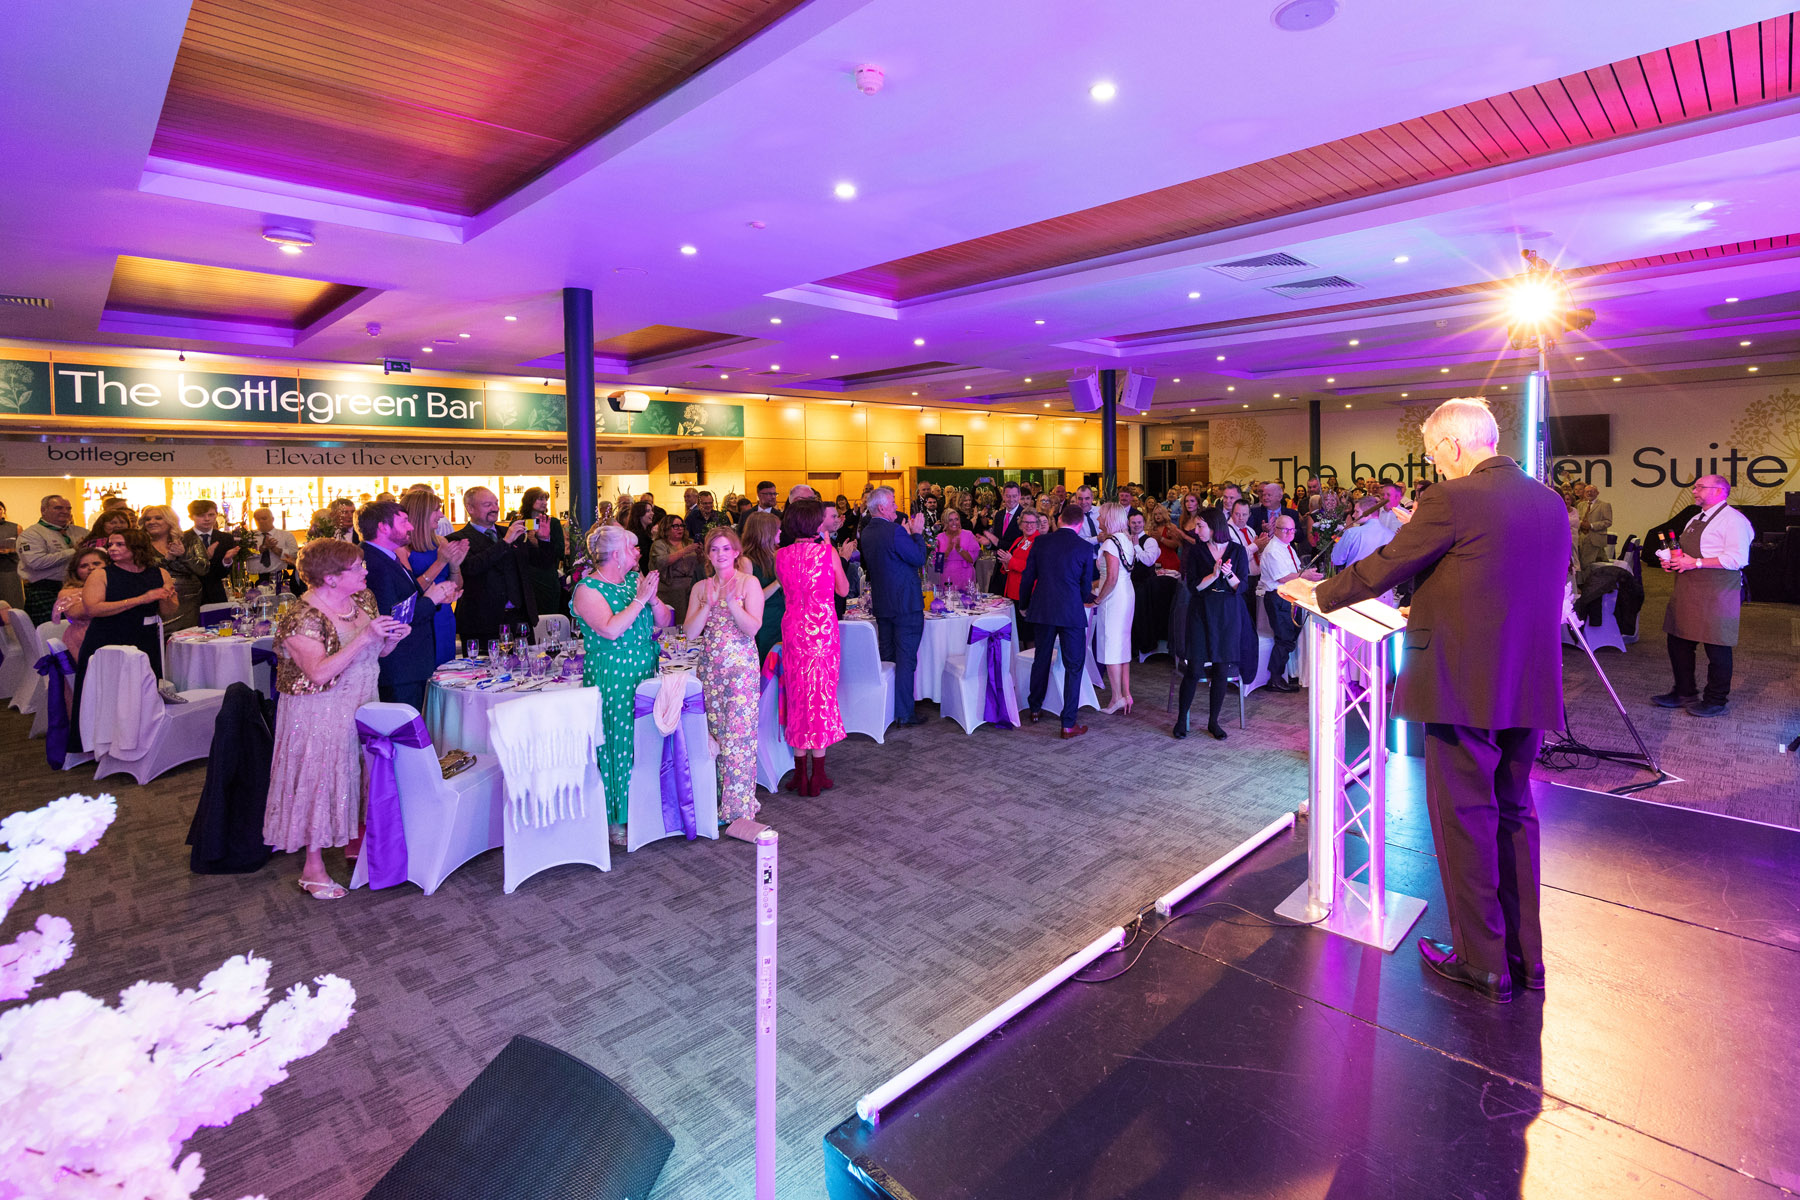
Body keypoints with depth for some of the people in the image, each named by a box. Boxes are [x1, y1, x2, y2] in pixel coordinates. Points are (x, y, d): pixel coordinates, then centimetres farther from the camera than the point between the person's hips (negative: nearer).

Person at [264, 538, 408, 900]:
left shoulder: (363, 599, 2)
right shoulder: (302, 617, -19)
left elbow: (375, 652, 12)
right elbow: (319, 673, -28)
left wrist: (392, 638, -11)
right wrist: (364, 638, -33)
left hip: (361, 706, 7)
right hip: (320, 715, -7)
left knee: (359, 775, 14)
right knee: (319, 779, 2)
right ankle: (313, 867, 15)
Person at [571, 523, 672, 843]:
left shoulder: (634, 579, 12)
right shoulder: (588, 588, -8)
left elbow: (664, 619, 10)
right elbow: (610, 629, -22)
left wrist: (653, 599, -8)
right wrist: (639, 600, -18)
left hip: (645, 676, 6)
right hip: (611, 681, -6)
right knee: (618, 746, -4)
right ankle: (616, 820, 9)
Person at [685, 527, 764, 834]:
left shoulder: (748, 583, -3)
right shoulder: (700, 588, 10)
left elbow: (753, 627, -12)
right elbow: (691, 631, 1)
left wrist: (731, 602, -22)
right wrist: (708, 604, -11)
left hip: (742, 667, -5)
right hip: (710, 668, 5)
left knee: (738, 736, -6)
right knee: (715, 735, 10)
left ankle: (738, 811, 1)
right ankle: (722, 801, 22)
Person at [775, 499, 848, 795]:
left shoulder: (781, 555, 0)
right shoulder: (827, 553, -10)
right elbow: (843, 590, 2)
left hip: (792, 626, 3)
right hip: (823, 626, -3)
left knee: (798, 695, 12)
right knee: (822, 693, 7)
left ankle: (801, 773, 19)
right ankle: (817, 775, 13)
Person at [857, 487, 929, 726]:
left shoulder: (866, 533, 7)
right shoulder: (895, 531, -19)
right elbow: (919, 558, -16)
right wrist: (917, 532, -3)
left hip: (881, 603, 8)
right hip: (905, 603, -8)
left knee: (887, 657, 17)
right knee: (906, 659, -2)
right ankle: (904, 713, 2)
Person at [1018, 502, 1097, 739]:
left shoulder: (1040, 542, 2)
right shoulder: (1084, 548, -6)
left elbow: (1027, 577, 5)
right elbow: (1086, 585, 3)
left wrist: (1024, 604, 19)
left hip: (1042, 611, 4)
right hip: (1072, 613, -3)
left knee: (1041, 660, 20)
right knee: (1074, 666, 4)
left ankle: (1034, 708, 34)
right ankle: (1068, 724, 5)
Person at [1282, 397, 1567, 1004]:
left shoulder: (1451, 500, -15)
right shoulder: (1551, 502, 9)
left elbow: (1382, 568, -10)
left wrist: (1319, 593, 6)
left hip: (1465, 687, -8)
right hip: (1529, 687, 8)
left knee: (1464, 821, 6)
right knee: (1514, 814, 19)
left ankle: (1482, 962, 18)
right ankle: (1524, 954, 31)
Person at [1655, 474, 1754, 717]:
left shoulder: (1732, 520, -10)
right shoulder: (1695, 520, 18)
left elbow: (1737, 558, -20)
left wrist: (1696, 563, -21)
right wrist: (1673, 561, 9)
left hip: (1716, 594, -9)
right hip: (1687, 592, 9)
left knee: (1717, 648, 0)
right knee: (1678, 642, 13)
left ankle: (1717, 700, 11)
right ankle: (1684, 693, 25)